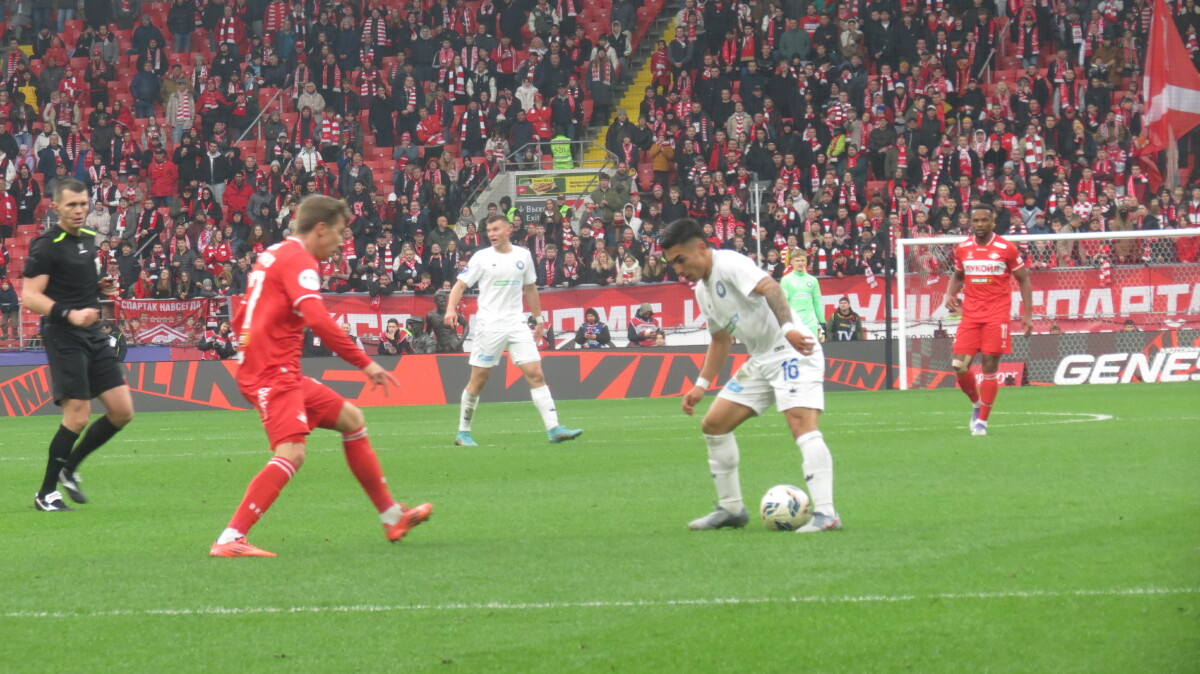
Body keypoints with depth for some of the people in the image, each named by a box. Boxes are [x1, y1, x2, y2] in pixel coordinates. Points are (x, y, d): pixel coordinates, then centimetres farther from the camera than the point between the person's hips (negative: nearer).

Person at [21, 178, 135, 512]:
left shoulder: (88, 239, 14)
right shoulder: (46, 246, -11)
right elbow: (30, 297, -16)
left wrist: (101, 287, 8)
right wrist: (69, 315, -29)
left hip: (93, 335, 8)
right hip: (63, 337, -8)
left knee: (122, 411, 3)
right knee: (78, 416, -11)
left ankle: (70, 468, 19)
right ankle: (46, 493, 2)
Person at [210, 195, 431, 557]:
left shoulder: (272, 256, 18)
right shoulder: (298, 259, -13)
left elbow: (240, 321, 24)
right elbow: (319, 321, -25)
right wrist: (366, 364, -21)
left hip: (283, 374, 11)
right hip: (274, 374, -11)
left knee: (351, 419, 19)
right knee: (291, 453, -25)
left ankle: (393, 518, 25)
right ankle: (229, 539, -32)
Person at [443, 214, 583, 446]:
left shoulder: (523, 255, 8)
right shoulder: (482, 257, -2)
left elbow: (530, 289, 19)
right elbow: (460, 285, -2)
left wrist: (538, 320, 19)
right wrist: (451, 309, -19)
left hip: (517, 324, 3)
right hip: (489, 326, -3)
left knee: (535, 374, -8)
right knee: (478, 380, 0)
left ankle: (553, 428, -12)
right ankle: (463, 432, 13)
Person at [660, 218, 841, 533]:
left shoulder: (730, 264, -15)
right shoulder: (702, 290, 14)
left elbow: (769, 287, -33)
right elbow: (721, 339, 26)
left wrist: (788, 327, -49)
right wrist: (702, 385, 20)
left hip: (793, 351, -10)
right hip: (760, 362, 10)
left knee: (802, 424, -25)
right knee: (713, 425, 10)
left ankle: (825, 513, -32)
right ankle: (731, 508, 20)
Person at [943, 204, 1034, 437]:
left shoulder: (1006, 249, -4)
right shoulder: (962, 249, 6)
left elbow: (1023, 280, 4)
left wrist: (1027, 314, -2)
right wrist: (950, 295, 2)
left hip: (997, 315, -3)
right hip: (970, 313, 3)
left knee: (990, 366, -5)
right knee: (959, 365, -7)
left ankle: (982, 421, 4)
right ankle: (976, 403, 21)